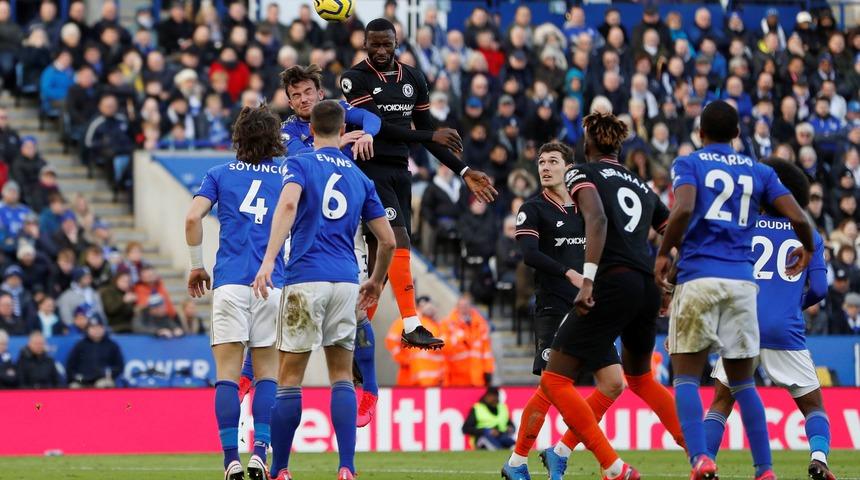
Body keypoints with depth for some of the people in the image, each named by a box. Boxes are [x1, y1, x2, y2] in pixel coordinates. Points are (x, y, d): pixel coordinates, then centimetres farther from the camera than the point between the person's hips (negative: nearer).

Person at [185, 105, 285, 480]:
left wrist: (196, 266, 7)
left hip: (229, 282, -1)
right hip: (272, 284, 1)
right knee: (267, 374, 5)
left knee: (227, 374, -1)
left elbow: (193, 217, -3)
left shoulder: (220, 174, 10)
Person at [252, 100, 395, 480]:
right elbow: (388, 241, 17)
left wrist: (269, 260, -27)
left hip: (306, 280, -3)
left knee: (289, 378, 2)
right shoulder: (360, 178, 16)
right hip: (346, 282, 3)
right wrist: (376, 281, 33)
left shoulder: (299, 165, 2)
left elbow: (288, 204, -19)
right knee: (342, 377, 6)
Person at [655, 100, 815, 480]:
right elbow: (798, 218, 5)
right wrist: (806, 249, 25)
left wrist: (663, 253, -3)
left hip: (698, 278, -3)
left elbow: (684, 209, -15)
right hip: (742, 281, 3)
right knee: (742, 383, 13)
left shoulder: (688, 164, 5)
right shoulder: (759, 172, 14)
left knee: (686, 379, 1)